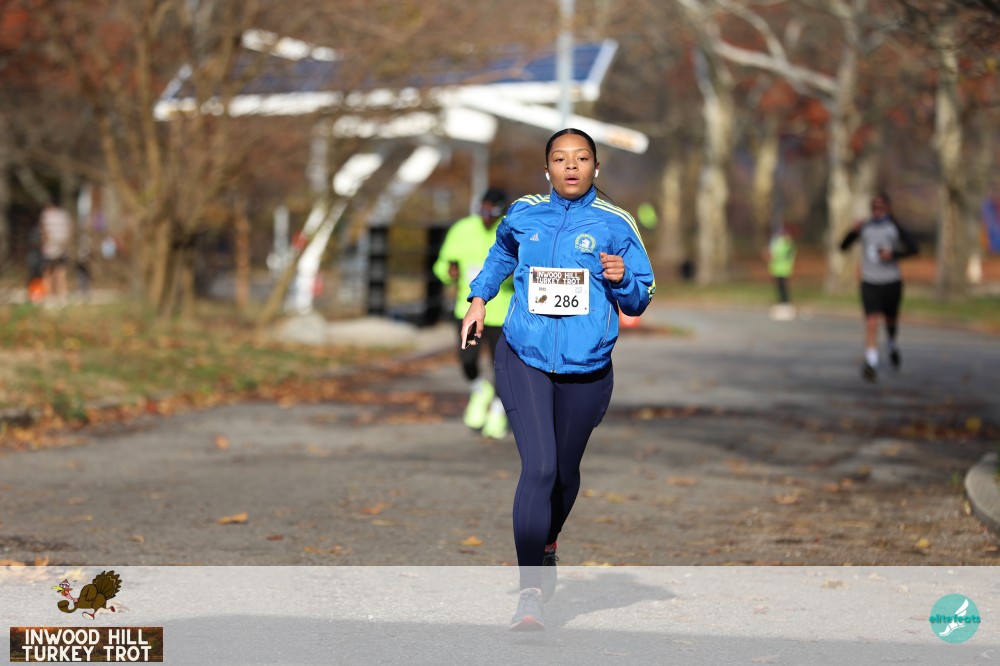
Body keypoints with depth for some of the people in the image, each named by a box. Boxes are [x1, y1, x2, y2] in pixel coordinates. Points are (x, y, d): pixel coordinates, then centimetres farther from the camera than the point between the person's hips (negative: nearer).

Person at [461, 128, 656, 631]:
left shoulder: (614, 224, 0)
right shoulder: (523, 215, 5)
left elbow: (639, 302, 4)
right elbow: (501, 255, 28)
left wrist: (622, 279, -16)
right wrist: (479, 297, 17)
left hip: (585, 367, 1)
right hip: (524, 360, -1)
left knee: (564, 471, 16)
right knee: (538, 468, -16)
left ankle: (547, 545, 48)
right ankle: (530, 593, -17)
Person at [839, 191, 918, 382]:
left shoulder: (894, 226, -1)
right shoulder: (865, 227, 4)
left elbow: (913, 248, -4)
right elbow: (843, 246, 3)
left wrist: (893, 254, -18)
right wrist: (854, 231, -14)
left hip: (892, 282, 0)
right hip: (870, 283, 0)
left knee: (891, 320, 18)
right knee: (871, 323, -15)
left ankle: (893, 345, 50)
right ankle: (871, 364, -21)